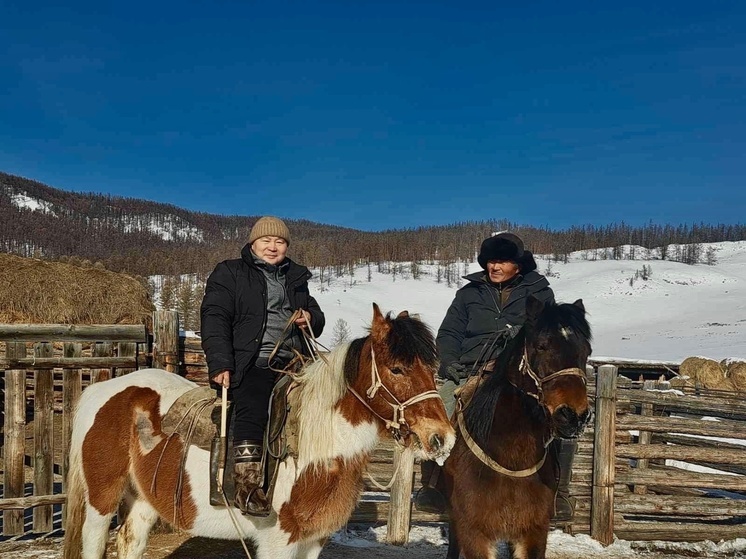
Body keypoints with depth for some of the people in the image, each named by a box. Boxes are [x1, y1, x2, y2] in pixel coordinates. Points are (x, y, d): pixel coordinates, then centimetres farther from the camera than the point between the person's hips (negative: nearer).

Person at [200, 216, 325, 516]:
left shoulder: (296, 278, 23)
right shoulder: (229, 273, 9)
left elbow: (315, 313, 34)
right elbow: (214, 319, -2)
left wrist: (311, 318, 7)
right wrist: (220, 364, -15)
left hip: (291, 362, 6)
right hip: (250, 363, -6)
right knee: (253, 409, -29)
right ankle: (247, 489, -29)